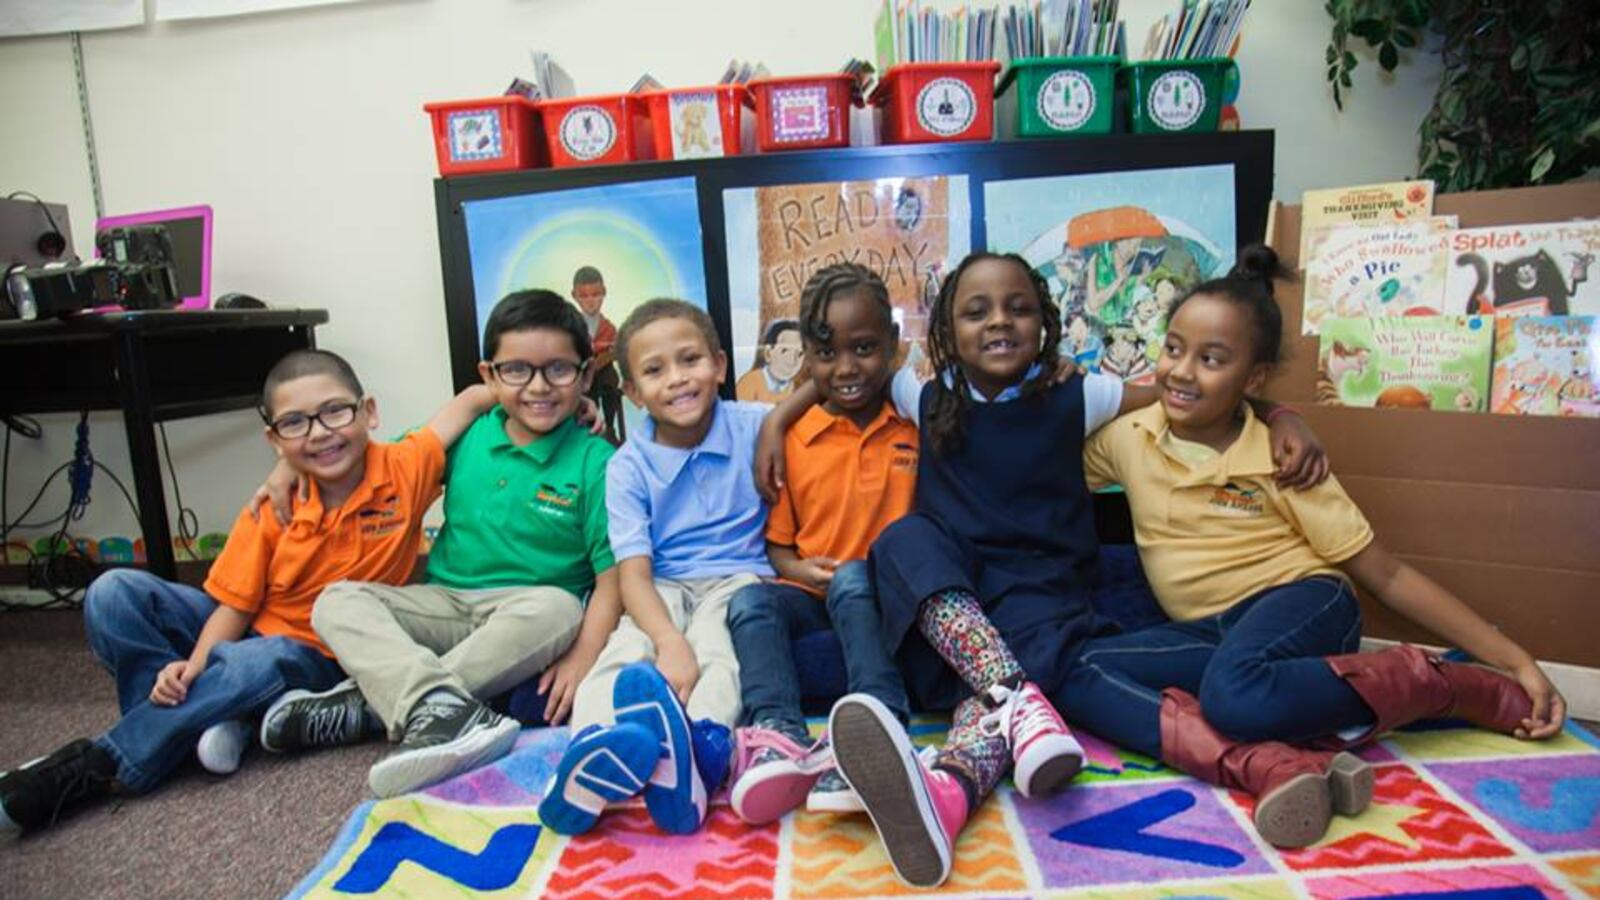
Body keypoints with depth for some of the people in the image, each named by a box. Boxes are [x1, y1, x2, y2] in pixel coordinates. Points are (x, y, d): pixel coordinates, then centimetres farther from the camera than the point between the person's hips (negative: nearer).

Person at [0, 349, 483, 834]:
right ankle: (208, 718, -19)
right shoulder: (272, 509, -12)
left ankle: (97, 768, -21)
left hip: (316, 661, -3)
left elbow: (472, 400, -13)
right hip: (247, 631, 3)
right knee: (114, 593, -13)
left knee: (259, 662, -37)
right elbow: (235, 605, -9)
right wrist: (194, 665, -23)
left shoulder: (404, 472, -17)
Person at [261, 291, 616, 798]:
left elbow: (611, 575, -11)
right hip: (444, 605, 4)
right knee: (339, 600, -14)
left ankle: (364, 703, -28)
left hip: (528, 612, -4)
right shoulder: (467, 436, 6)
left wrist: (582, 658, -24)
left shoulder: (594, 462, -7)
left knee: (557, 609, -36)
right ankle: (441, 706, -40)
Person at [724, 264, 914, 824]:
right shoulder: (792, 438, 6)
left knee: (853, 578, -33)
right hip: (811, 599, 2)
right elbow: (777, 541, 11)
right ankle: (780, 734, -42)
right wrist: (798, 568, -12)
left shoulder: (917, 431, 4)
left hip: (879, 598, -2)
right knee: (750, 602, -26)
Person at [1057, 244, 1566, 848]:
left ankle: (1453, 687, -16)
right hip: (1205, 632, 4)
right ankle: (1274, 767, -42)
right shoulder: (1126, 439, 1)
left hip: (1300, 604, -3)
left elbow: (1385, 575, -1)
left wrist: (1517, 663, -4)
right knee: (1076, 671, -26)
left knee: (1236, 690, -39)